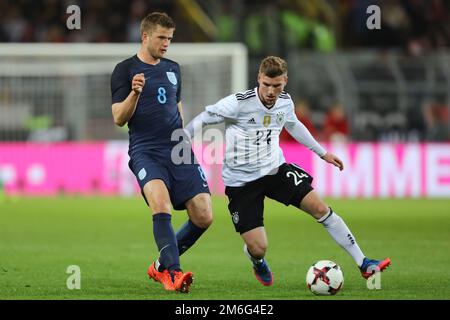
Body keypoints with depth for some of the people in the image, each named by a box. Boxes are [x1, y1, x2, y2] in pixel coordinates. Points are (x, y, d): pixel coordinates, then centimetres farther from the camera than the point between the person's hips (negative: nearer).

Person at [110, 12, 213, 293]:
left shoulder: (173, 69, 17)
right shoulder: (125, 70, 0)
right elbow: (119, 118, -5)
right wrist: (134, 93, -22)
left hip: (178, 152, 5)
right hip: (145, 151, -5)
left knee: (204, 217, -6)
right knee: (161, 202, -32)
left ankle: (162, 266, 14)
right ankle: (173, 272, -31)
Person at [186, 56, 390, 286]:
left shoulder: (285, 102, -2)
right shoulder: (239, 103, -21)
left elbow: (293, 125, 21)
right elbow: (203, 119, -11)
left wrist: (322, 153, 29)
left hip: (276, 170, 5)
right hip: (241, 180, -5)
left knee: (320, 208, -8)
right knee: (258, 248, -11)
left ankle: (363, 264, 2)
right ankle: (258, 263, 31)